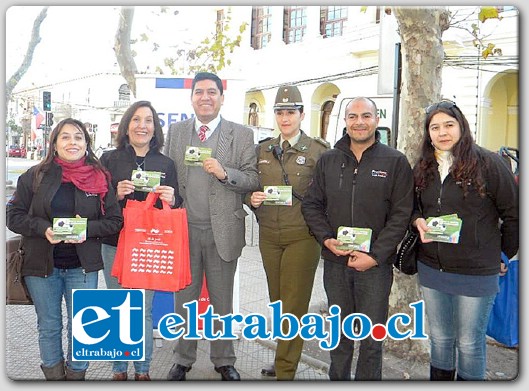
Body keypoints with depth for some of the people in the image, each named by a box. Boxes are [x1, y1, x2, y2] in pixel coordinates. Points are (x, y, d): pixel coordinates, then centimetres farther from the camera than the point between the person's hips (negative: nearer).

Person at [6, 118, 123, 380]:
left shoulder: (100, 178, -2)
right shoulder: (35, 176, -1)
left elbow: (115, 220, 0)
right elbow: (14, 216, 0)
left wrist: (87, 229, -18)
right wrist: (43, 229, -18)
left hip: (83, 265, 0)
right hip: (41, 263, 1)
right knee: (49, 326, 15)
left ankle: (76, 375, 29)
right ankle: (54, 376, 34)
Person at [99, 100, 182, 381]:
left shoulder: (165, 163, 5)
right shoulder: (109, 159, 1)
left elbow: (177, 207, 9)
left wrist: (171, 199, -13)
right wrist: (116, 194, -16)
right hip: (115, 244, 0)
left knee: (144, 310, 7)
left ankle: (143, 369, 24)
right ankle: (119, 369, 25)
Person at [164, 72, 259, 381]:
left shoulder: (242, 135, 0)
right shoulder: (176, 131, 9)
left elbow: (254, 180, -4)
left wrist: (225, 173, -20)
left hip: (223, 231, -2)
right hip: (184, 228, 2)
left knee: (222, 302, 12)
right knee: (184, 300, 14)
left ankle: (224, 362, 29)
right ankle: (183, 360, 31)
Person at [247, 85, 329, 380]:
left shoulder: (319, 150, -2)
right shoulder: (263, 150, 11)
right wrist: (254, 199, -3)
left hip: (302, 236, -4)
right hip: (269, 235, 5)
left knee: (293, 305, 0)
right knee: (278, 302, 14)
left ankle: (285, 371, 11)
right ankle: (285, 357, 32)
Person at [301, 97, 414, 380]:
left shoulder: (395, 162, -3)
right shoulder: (328, 160, 6)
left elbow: (401, 214, -6)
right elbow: (311, 204, 9)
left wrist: (374, 256, -13)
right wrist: (326, 238, -7)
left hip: (376, 264, -3)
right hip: (335, 262, 3)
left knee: (371, 336, 8)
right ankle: (337, 378, 36)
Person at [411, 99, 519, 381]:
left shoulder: (487, 163, -11)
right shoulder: (422, 168, 6)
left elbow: (514, 214, -5)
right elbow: (411, 208, 17)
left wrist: (503, 254, 2)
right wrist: (417, 221, -5)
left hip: (476, 273, -4)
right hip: (431, 269, 5)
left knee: (469, 343, 9)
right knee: (439, 338, 18)